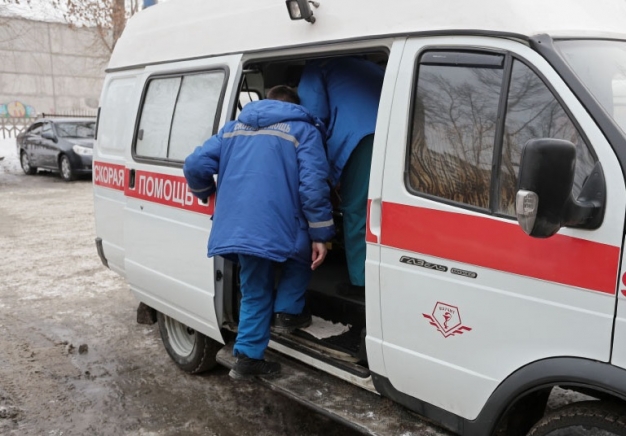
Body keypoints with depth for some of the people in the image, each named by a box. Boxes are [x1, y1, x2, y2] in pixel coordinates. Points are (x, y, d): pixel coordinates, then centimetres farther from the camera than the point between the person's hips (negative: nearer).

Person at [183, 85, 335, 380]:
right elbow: (313, 186, -7)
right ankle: (288, 312, 27)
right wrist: (321, 236, -3)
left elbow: (195, 165, 12)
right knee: (302, 256, 30)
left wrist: (206, 195, 31)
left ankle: (248, 356, 21)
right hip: (279, 228, -4)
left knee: (254, 292, 21)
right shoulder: (304, 131, 7)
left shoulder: (234, 128, 21)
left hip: (237, 230, 4)